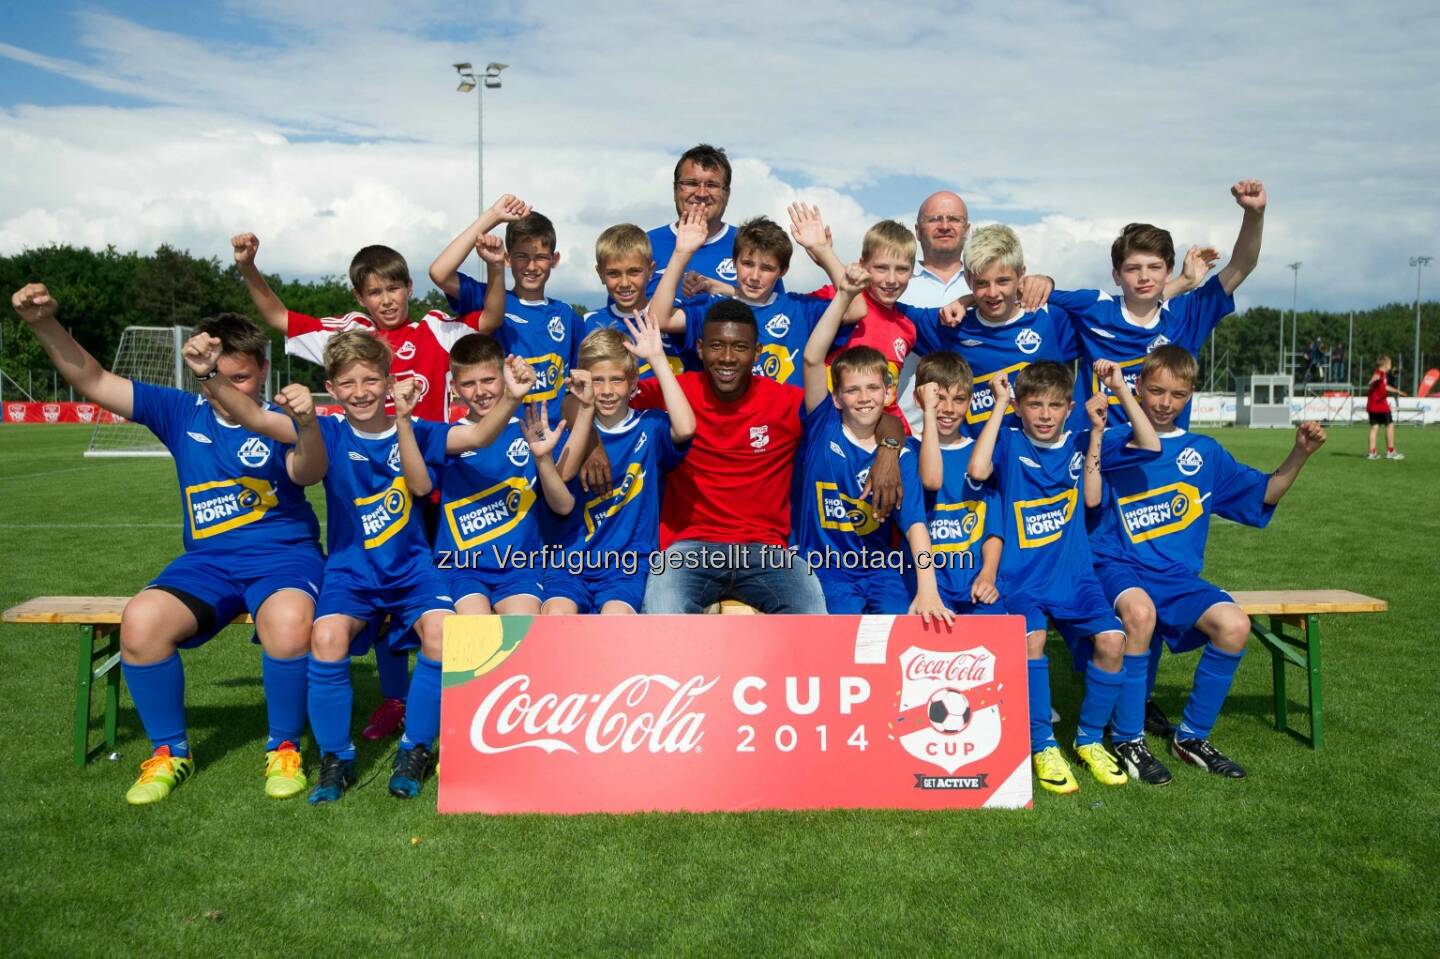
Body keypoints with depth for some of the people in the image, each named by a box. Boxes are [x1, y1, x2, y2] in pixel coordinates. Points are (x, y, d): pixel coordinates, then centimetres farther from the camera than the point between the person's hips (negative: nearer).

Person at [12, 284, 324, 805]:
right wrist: (45, 324, -7)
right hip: (207, 562, 4)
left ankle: (284, 750, -10)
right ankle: (169, 752, -1)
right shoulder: (182, 414, 11)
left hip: (284, 557, -4)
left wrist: (307, 424, -42)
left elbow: (306, 473, -21)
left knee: (288, 622, -37)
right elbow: (93, 382, 9)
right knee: (140, 620, -26)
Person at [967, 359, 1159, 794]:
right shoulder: (1009, 443, 0)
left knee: (1111, 640, -22)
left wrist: (1122, 391, -3)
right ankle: (1043, 746, -10)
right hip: (1021, 578, -3)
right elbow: (977, 470, -21)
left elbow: (1150, 446, 6)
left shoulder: (1081, 443, 8)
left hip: (1075, 577, 3)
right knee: (1031, 638, -31)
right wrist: (999, 405, -15)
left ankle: (1089, 738, 4)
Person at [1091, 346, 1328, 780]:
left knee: (1234, 625, -24)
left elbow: (1263, 493, 20)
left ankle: (1192, 736, 0)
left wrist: (1300, 454, 5)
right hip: (1118, 568, -4)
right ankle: (1127, 740, -17)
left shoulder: (1204, 452, 16)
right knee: (1140, 611, -37)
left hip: (1177, 577, 4)